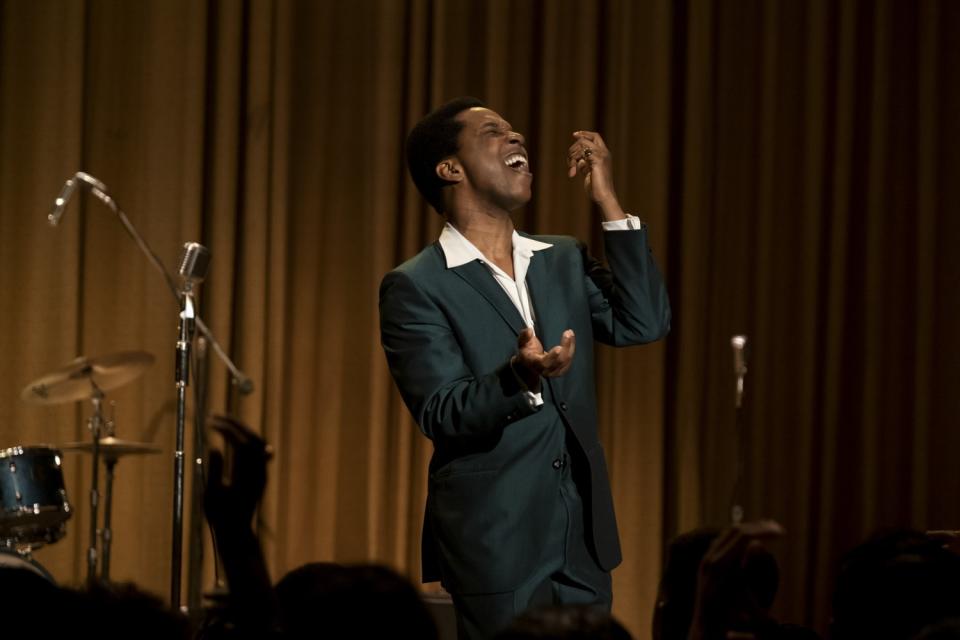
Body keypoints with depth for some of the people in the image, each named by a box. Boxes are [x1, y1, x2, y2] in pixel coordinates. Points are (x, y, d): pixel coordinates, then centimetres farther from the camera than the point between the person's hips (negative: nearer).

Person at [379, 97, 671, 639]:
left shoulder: (565, 261, 13)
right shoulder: (415, 287, -6)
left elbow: (645, 324, -2)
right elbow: (440, 414, -13)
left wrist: (608, 203, -3)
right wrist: (518, 378, -32)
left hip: (583, 542, 5)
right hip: (494, 548, -5)